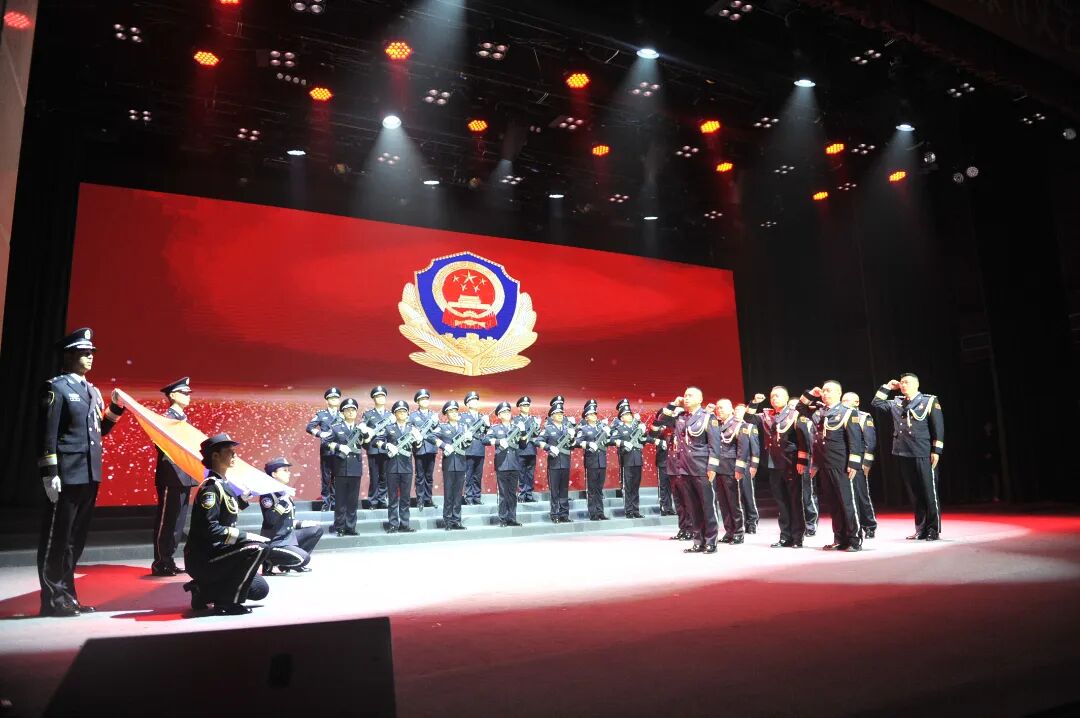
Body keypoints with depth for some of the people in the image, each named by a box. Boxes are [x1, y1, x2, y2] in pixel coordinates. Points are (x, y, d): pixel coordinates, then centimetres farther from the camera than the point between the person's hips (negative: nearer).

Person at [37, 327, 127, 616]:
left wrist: (116, 408, 6)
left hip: (90, 475, 8)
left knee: (76, 539, 13)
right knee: (57, 539, 0)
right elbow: (47, 433, -12)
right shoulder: (56, 387, -7)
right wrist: (49, 473, -17)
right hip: (67, 475, -8)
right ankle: (52, 600, 8)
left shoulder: (92, 391, 17)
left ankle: (67, 596, 21)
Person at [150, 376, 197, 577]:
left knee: (178, 522, 11)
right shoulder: (166, 418, -10)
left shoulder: (184, 419, 16)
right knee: (166, 522, -3)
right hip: (172, 479, -9)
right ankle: (160, 564, 4)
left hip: (184, 478, 9)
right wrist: (175, 475, -19)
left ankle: (168, 561, 18)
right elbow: (164, 449, -16)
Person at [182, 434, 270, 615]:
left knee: (260, 590, 9)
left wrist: (246, 494, 12)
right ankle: (228, 602, -14)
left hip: (213, 554, 9)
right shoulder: (211, 487, -17)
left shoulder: (226, 485, 10)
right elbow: (210, 529, -26)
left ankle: (204, 590, 16)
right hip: (203, 558, -9)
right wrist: (248, 536, -23)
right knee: (259, 547, -24)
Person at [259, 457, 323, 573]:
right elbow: (271, 520, -29)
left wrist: (301, 524, 9)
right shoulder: (267, 494, -15)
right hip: (274, 542, -9)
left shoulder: (284, 492, 11)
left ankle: (291, 562, 7)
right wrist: (284, 500, -29)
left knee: (317, 529, 6)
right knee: (304, 558, -23)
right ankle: (270, 563, 0)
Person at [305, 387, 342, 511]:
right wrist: (320, 434, -14)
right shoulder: (321, 414, 6)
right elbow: (309, 427, 1)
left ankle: (335, 501, 14)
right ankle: (326, 502, 8)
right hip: (326, 449, -1)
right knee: (326, 476, 1)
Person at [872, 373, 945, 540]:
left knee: (929, 493, -1)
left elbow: (938, 427, -3)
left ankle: (933, 530, 5)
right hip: (903, 455, 5)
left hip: (923, 455, -5)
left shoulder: (929, 401, 0)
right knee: (915, 494, 9)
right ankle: (921, 529, 16)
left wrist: (936, 451, -9)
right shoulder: (896, 404, 14)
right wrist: (887, 387, 14)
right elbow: (877, 403, 19)